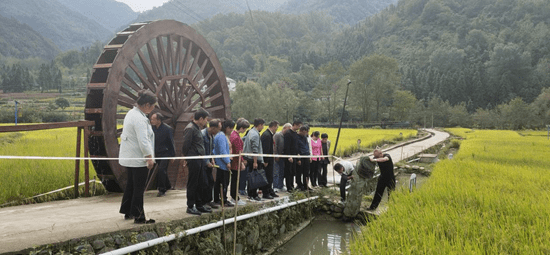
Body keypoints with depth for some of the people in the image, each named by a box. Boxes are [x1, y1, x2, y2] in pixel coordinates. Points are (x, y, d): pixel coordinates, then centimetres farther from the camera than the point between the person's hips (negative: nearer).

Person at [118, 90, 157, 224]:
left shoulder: (131, 113, 9)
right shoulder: (139, 118, -22)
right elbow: (143, 140, -25)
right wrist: (149, 157, -18)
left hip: (129, 157, 10)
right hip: (138, 158, -10)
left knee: (131, 185, 19)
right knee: (139, 188, -1)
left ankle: (127, 212, 29)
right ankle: (139, 217, 6)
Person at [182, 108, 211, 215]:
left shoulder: (197, 128, 18)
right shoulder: (190, 128, -13)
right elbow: (186, 145, -16)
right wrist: (187, 158, -8)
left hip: (200, 159, 9)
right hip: (194, 160, -9)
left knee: (200, 183, 13)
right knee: (192, 183, -1)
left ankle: (199, 205, 21)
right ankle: (190, 206, 7)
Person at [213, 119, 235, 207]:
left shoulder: (223, 136, 16)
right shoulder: (222, 136, -17)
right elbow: (222, 151, -21)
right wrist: (227, 162, -19)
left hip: (219, 163, 11)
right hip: (223, 163, -11)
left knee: (218, 182, 14)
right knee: (224, 182, -6)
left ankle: (216, 200, 21)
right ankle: (224, 201, -2)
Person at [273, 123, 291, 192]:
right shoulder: (277, 135, -8)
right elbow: (275, 145, -12)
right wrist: (277, 155, -15)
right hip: (277, 157, -7)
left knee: (282, 173, 10)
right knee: (276, 172, -7)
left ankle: (281, 186, 18)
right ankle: (275, 187, -5)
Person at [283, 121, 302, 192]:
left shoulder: (296, 134, 15)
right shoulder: (288, 133, -13)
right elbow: (287, 146, -18)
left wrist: (297, 154, 15)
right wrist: (289, 156, -22)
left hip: (294, 156, 8)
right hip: (289, 156, -8)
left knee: (293, 172, 10)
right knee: (288, 172, -3)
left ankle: (291, 186, 17)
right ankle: (289, 188, 1)